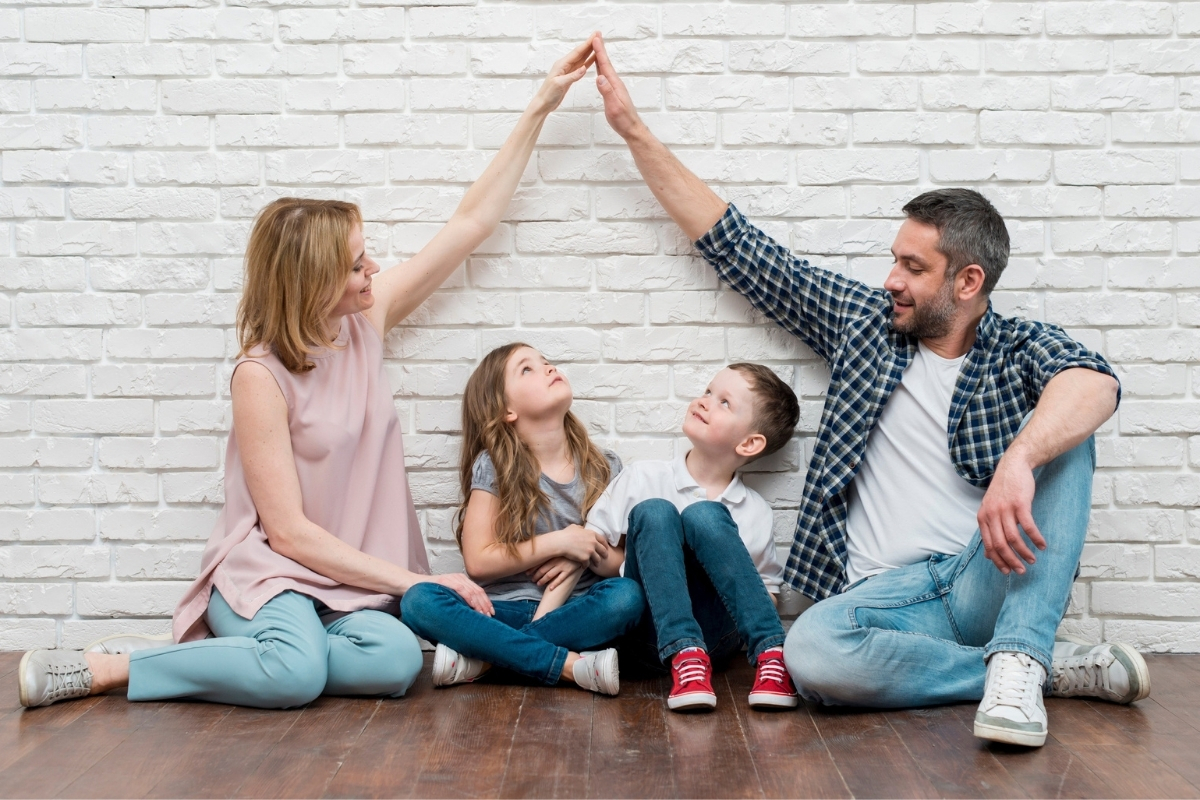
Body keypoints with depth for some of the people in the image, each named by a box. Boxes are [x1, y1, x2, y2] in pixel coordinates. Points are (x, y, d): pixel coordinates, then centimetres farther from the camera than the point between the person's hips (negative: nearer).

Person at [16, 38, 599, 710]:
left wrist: (541, 107, 6)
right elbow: (289, 530, -14)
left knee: (396, 661, -29)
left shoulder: (366, 320, 3)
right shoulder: (261, 377, -13)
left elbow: (474, 221, 7)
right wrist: (414, 581, -15)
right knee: (298, 671, -37)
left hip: (351, 579, 5)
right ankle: (100, 668, -16)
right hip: (267, 572, -5)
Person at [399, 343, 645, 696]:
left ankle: (482, 657, -25)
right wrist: (559, 543, -13)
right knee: (419, 600, -28)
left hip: (572, 611, 2)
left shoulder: (604, 468, 5)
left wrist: (587, 555, -15)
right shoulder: (493, 467, -2)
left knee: (628, 595, -30)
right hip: (505, 610, -1)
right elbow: (479, 561, -6)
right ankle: (571, 665, -32)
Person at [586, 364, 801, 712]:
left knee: (704, 516, -24)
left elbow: (768, 592, 13)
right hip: (653, 629, 1)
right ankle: (684, 656, -36)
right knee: (652, 512, -23)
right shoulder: (643, 478, 4)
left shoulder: (755, 512, 6)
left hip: (715, 633, -1)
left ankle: (771, 655, -29)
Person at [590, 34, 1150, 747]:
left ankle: (1017, 661, -29)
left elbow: (1095, 381, -22)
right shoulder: (865, 321, 13)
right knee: (809, 653, -33)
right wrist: (634, 130, 13)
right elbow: (737, 246, 14)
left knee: (1060, 437, -23)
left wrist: (1018, 462, -44)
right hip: (889, 593, 2)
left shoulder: (1021, 348, 4)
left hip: (992, 581, -1)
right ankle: (1056, 668, -16)